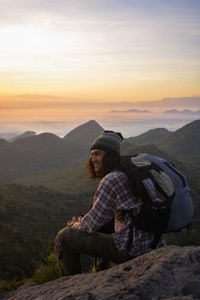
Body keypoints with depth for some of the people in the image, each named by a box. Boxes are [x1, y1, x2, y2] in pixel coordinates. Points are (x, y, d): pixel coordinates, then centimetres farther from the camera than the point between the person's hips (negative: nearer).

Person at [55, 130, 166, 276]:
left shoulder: (111, 180, -16)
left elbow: (92, 224, -11)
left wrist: (75, 224, 10)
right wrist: (81, 221, 15)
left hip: (132, 250, -10)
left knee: (64, 237, -1)